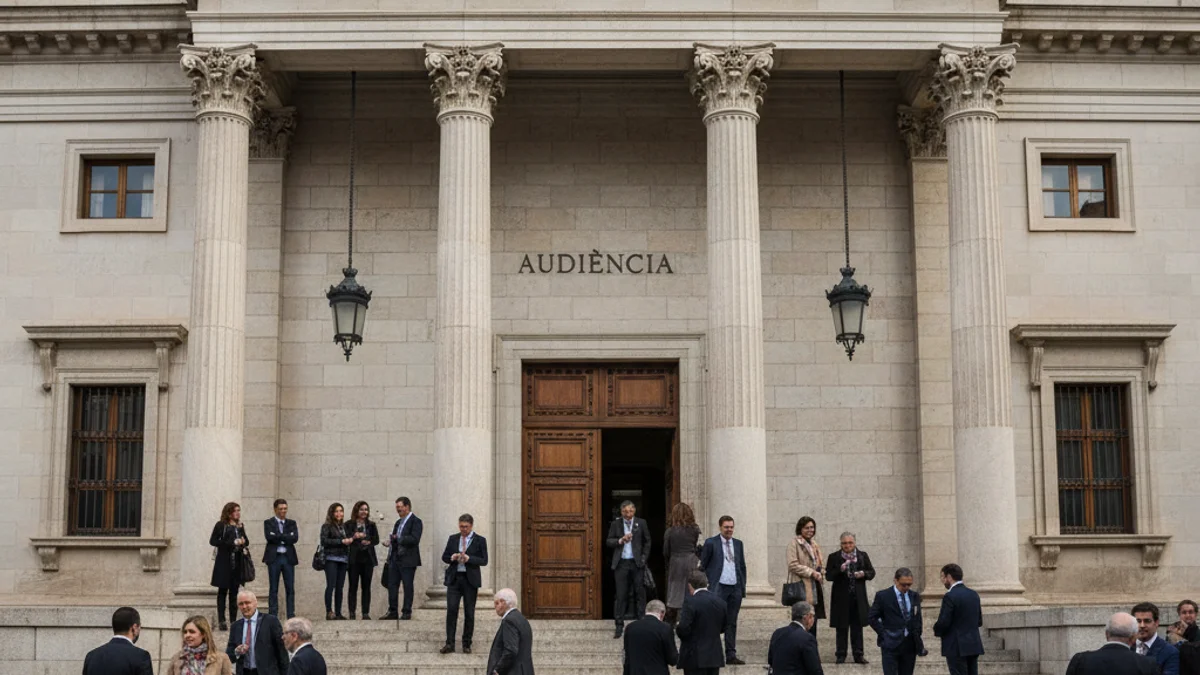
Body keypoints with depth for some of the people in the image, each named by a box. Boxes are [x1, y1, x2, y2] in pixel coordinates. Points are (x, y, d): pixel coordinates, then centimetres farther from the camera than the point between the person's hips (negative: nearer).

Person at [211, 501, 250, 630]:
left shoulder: (240, 526, 13)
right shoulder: (221, 525, -2)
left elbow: (246, 541, 21)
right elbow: (213, 541, -8)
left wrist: (243, 542, -4)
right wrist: (232, 543, -15)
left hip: (237, 563, 4)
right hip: (224, 562, -4)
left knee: (234, 592, 5)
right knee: (223, 591, -1)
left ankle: (233, 620, 8)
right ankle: (221, 620, 0)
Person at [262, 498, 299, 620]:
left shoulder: (291, 523, 12)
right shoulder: (268, 523, 4)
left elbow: (295, 538, -4)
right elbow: (269, 537, -13)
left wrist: (279, 537, -9)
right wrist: (286, 537, -10)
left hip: (288, 558, 2)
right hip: (274, 557, -2)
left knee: (290, 588, 2)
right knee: (273, 589, 2)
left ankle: (291, 615, 5)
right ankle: (273, 616, 5)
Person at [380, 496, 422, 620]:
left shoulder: (415, 521, -8)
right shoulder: (398, 522, 18)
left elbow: (415, 539, -19)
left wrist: (398, 538, -20)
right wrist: (390, 542, 5)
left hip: (408, 560, -8)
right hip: (395, 558, 8)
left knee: (407, 586, 0)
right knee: (392, 585, 7)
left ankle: (406, 612, 6)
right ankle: (392, 611, 13)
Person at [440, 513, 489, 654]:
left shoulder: (480, 540, 2)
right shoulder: (453, 538, 11)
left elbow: (484, 560, -4)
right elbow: (444, 557, 12)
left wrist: (469, 558, -19)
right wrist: (452, 558, -10)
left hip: (470, 580, -2)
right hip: (454, 579, 2)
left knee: (469, 613, 3)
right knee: (451, 610, -7)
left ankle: (466, 644, 11)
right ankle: (449, 643, -5)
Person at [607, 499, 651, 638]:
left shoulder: (641, 523, 4)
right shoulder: (615, 524, 5)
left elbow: (647, 541, 8)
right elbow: (608, 541, 5)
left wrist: (644, 558, -1)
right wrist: (620, 540, -13)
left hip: (637, 563, 0)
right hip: (621, 563, 0)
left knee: (639, 593, 2)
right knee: (621, 595, 0)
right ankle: (619, 626, 3)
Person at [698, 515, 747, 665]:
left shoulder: (738, 544, 13)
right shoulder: (711, 543, -1)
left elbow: (742, 566, 18)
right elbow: (702, 565, 0)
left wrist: (743, 586, 12)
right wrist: (707, 585, -5)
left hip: (735, 588, 4)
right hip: (718, 588, -4)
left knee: (731, 623, 7)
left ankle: (731, 655, 10)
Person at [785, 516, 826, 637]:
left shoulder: (814, 544, 19)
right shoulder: (794, 543, -5)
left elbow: (820, 563, 28)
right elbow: (793, 564, -14)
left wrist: (820, 574, 7)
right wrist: (811, 572, -17)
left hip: (815, 587, 8)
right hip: (802, 586, -8)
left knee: (813, 621, 8)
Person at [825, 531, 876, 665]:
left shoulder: (863, 556, 7)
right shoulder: (834, 557, -1)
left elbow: (872, 572, 9)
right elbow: (828, 576, -6)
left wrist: (863, 574, -12)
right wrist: (840, 570, -22)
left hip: (858, 597, 2)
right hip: (841, 597, -2)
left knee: (857, 627, 7)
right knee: (841, 628, 3)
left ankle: (858, 655, 12)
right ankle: (841, 655, 10)